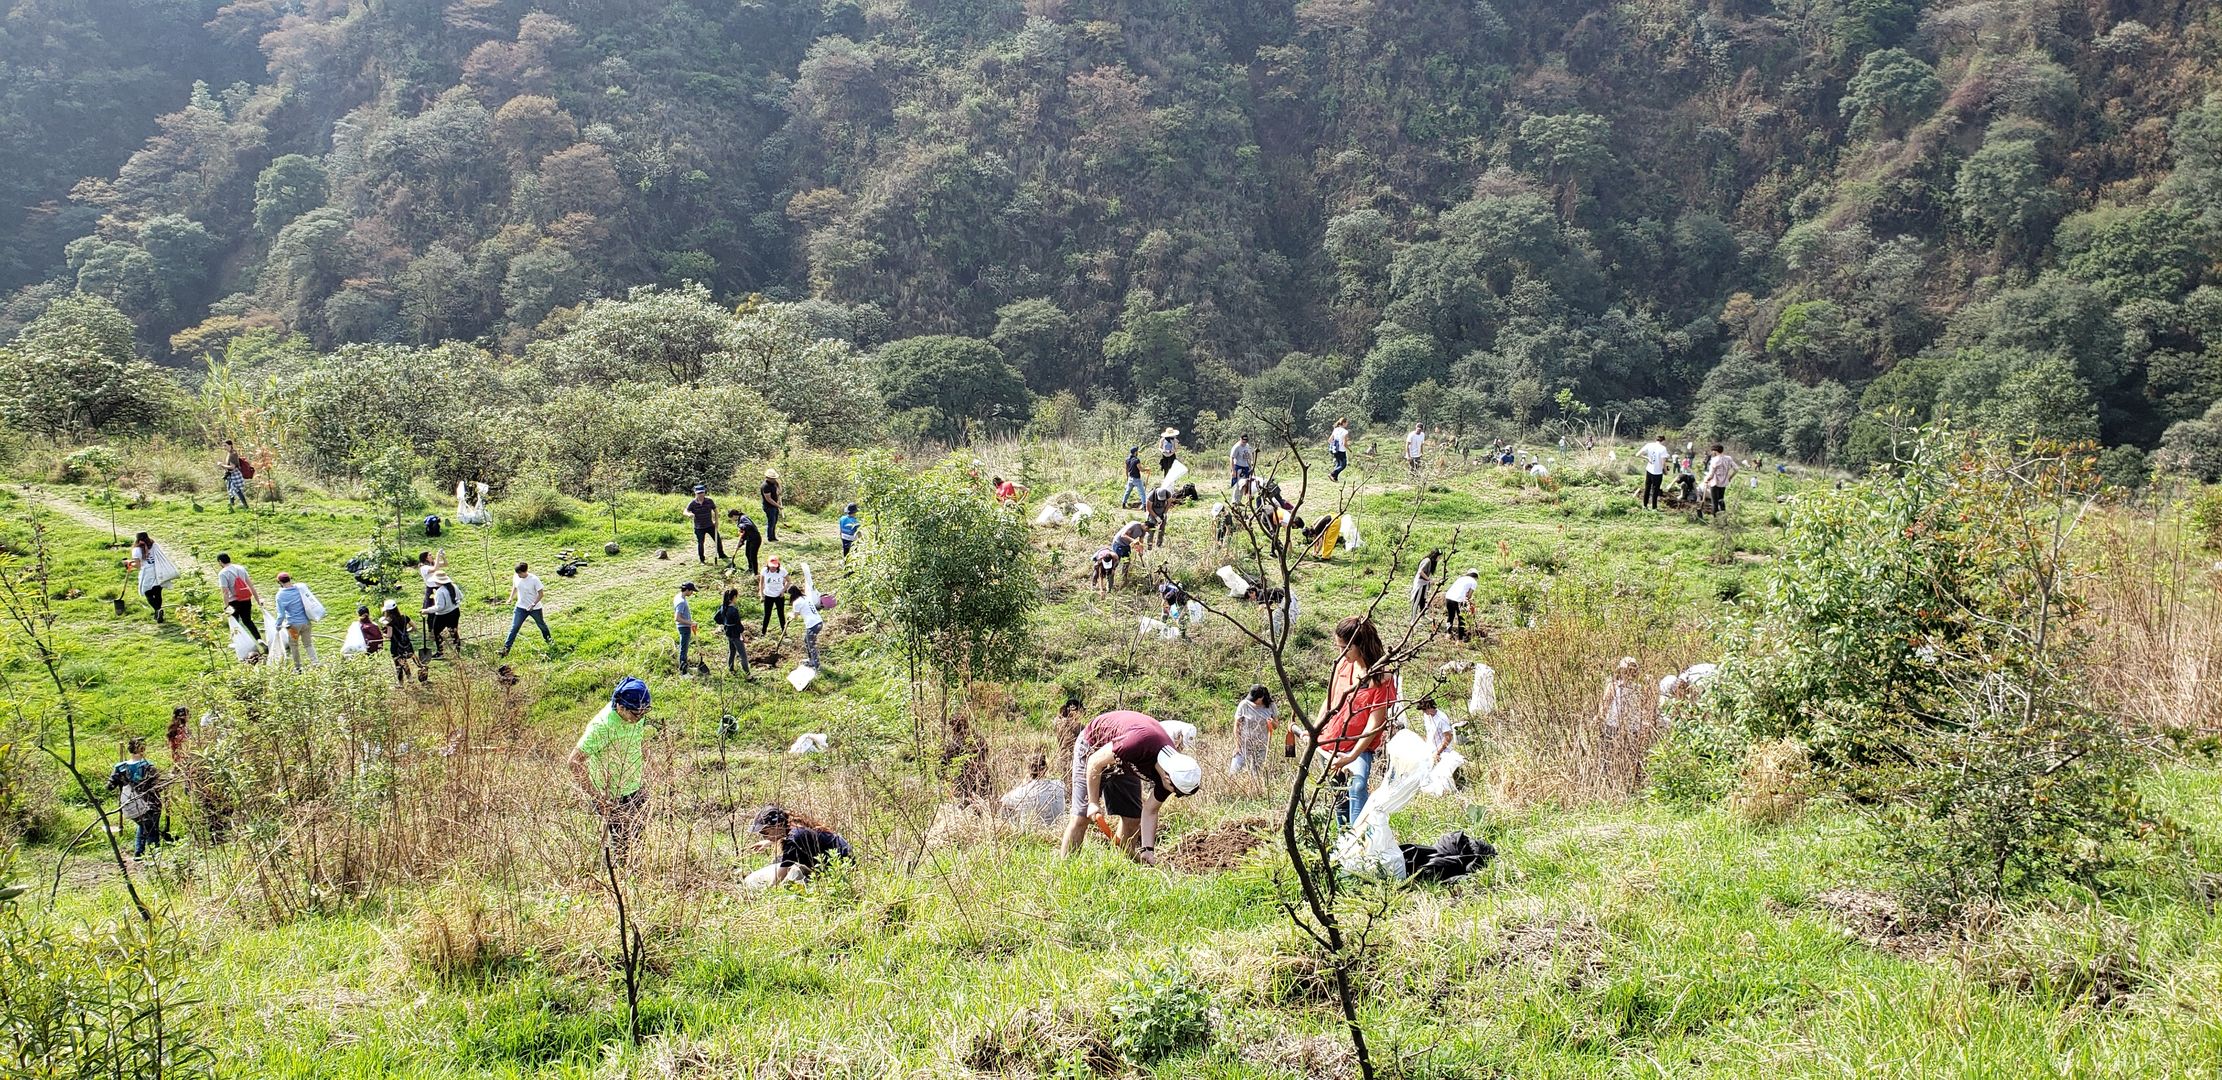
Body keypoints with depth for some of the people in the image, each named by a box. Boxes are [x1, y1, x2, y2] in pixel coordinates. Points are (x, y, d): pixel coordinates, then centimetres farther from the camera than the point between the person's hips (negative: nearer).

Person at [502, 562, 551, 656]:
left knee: (541, 625, 20)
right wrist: (511, 598, -2)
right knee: (514, 627, -5)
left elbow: (541, 593, -16)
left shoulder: (534, 579, -23)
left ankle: (548, 639, 47)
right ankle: (506, 649, -4)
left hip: (534, 608, -3)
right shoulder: (516, 577, -9)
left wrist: (533, 604, -24)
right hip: (520, 607, 3)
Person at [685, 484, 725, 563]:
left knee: (718, 540, 9)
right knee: (700, 543, 1)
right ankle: (701, 559, 20)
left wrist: (716, 521, 1)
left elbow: (715, 510, 6)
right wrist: (689, 514, -39)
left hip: (710, 525, 2)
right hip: (699, 527, -2)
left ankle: (721, 555, 30)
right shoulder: (692, 503, -12)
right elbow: (685, 512, -15)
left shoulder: (709, 501, -6)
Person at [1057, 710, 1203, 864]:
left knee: (1133, 817, 1)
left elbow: (1150, 812, -11)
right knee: (1082, 815, -11)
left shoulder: (1170, 765, -20)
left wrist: (1148, 850, -21)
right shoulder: (1142, 741, -42)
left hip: (1125, 762, 6)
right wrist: (1094, 803, -22)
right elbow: (1095, 763, -30)